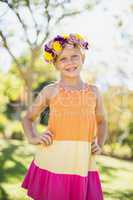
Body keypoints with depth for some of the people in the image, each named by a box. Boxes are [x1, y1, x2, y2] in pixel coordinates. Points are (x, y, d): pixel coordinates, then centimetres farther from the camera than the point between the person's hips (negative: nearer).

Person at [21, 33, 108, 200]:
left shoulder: (93, 92, 7)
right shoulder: (50, 91, 0)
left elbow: (102, 122, 22)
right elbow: (28, 118, 12)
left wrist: (100, 145, 7)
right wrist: (32, 138, -5)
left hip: (82, 165, 2)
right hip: (52, 164, -2)